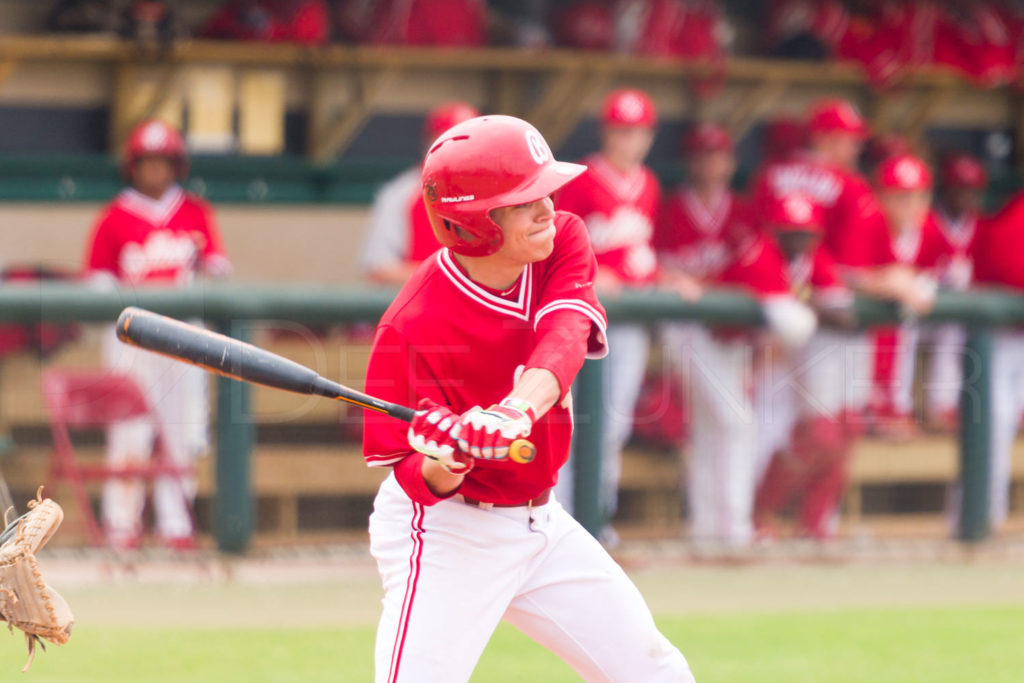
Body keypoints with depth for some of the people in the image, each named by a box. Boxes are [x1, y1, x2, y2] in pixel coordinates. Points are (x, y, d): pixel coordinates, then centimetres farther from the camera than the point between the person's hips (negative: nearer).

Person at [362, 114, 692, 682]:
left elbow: (565, 337, -29)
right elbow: (414, 480, -19)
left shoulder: (563, 243, -8)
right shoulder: (414, 326, -24)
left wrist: (516, 411, -49)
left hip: (540, 522, 6)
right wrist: (441, 467, -44)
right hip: (446, 536, -6)